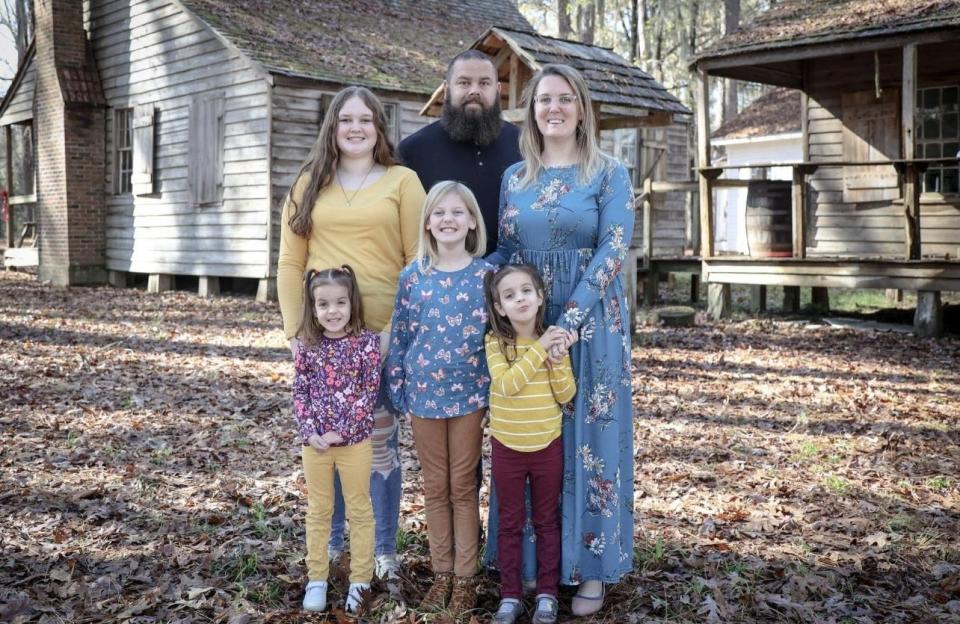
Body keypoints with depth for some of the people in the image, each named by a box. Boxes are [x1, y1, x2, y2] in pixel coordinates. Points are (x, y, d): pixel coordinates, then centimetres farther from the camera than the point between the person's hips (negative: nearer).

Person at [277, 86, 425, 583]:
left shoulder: (402, 181, 2)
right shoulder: (309, 183, 11)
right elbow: (290, 262, 8)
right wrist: (294, 329, -1)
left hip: (381, 332, -2)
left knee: (379, 439, 3)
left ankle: (383, 549, 17)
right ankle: (331, 541, 26)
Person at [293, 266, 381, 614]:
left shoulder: (366, 342, -9)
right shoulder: (307, 344, -2)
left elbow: (369, 393, -11)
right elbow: (300, 392, 0)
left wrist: (341, 432, -16)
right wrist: (310, 432, -12)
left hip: (354, 440, -2)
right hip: (314, 441, 3)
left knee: (359, 510, 10)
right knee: (318, 511, 14)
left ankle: (360, 580, 21)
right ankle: (317, 579, 26)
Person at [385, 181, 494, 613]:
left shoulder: (486, 274, -4)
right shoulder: (412, 276, 0)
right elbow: (399, 338, 4)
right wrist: (399, 393, 2)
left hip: (469, 394, -2)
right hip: (424, 394, 2)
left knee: (463, 487, 8)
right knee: (435, 488, 12)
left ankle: (465, 577, 20)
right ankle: (442, 574, 26)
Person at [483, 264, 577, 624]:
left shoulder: (555, 339, -4)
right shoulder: (495, 342, -9)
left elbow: (566, 396, -6)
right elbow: (507, 385, -24)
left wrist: (558, 358, -20)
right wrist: (539, 348, -24)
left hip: (547, 446, 1)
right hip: (506, 447, -1)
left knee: (547, 521, 12)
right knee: (510, 524, 10)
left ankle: (547, 593, 24)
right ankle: (510, 595, 22)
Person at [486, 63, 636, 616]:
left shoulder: (610, 174, -2)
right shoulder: (515, 177, 11)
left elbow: (613, 251, -11)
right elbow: (506, 251, 12)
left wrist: (570, 321, -20)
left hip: (590, 323, -4)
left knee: (588, 436, 2)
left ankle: (590, 568, 14)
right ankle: (531, 559, 22)